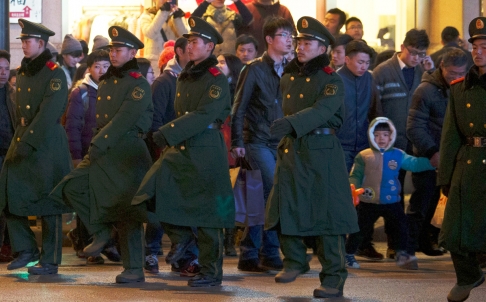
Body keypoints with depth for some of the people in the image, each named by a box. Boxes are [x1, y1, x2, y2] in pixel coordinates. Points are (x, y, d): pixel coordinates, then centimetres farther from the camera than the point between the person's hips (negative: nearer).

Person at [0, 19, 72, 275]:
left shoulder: (54, 74, -10)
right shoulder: (23, 73, 13)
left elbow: (49, 113, -18)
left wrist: (28, 142, -23)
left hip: (47, 145, -7)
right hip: (22, 142, 7)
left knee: (48, 205, -1)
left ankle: (50, 261, 6)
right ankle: (26, 250, 15)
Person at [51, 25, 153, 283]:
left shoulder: (139, 85, -10)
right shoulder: (105, 82, 15)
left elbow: (124, 119, -20)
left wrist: (99, 143, -25)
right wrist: (95, 144, 11)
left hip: (128, 153, -8)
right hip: (103, 152, 8)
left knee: (126, 213, -5)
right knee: (72, 187, -9)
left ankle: (134, 269, 2)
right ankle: (100, 232, 7)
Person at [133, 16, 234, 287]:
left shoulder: (217, 80, -10)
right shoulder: (185, 77, 14)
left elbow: (204, 115, -22)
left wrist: (168, 133, -29)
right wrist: (171, 141, 17)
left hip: (206, 152, -7)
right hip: (180, 148, 7)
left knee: (206, 213, -2)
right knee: (153, 191, -12)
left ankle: (212, 272, 8)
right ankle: (181, 235, 10)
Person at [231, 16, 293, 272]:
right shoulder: (254, 69, -3)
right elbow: (239, 108, -3)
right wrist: (237, 142, -8)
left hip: (282, 143, 5)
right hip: (258, 142, -5)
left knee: (263, 199, 7)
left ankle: (249, 255, 14)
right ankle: (269, 253, -7)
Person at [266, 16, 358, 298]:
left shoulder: (332, 80, -7)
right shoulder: (289, 78, 13)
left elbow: (322, 110, -23)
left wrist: (290, 124, -36)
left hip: (322, 152, -6)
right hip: (291, 151, 6)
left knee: (326, 213, -5)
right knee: (285, 209, 2)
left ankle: (334, 278, 0)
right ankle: (295, 260, 22)